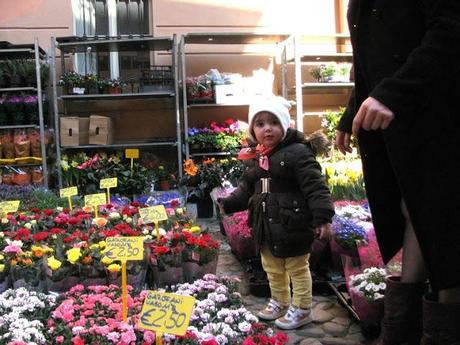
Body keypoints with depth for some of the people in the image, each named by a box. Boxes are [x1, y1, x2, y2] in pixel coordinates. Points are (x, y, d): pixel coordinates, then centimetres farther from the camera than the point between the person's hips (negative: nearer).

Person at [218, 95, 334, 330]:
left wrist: (322, 217, -24)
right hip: (266, 226, 8)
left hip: (292, 224, -7)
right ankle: (280, 302, 42)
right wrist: (229, 204, 5)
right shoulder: (254, 158, 6)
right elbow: (246, 189, 17)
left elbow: (315, 187, -19)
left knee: (297, 268, 9)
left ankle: (302, 309, 25)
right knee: (272, 268, 22)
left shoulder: (297, 152, -16)